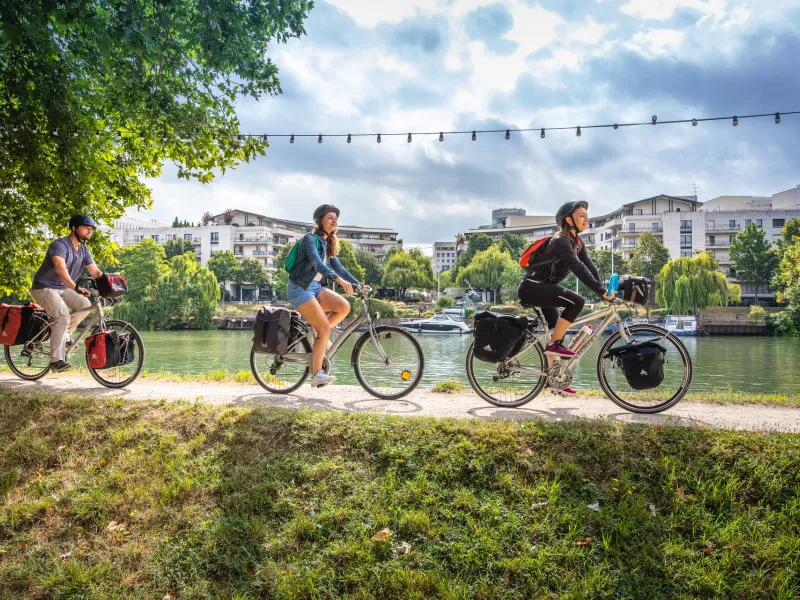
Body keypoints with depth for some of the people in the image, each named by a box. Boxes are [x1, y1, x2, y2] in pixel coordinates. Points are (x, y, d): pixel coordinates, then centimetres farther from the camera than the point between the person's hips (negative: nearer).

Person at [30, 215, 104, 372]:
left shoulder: (84, 250, 4)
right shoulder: (59, 244, -21)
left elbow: (96, 272, -2)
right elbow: (60, 269, -37)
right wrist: (76, 288, -50)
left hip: (62, 288, 8)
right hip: (44, 288, -8)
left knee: (85, 305, -15)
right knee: (63, 317, -26)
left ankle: (65, 334, 6)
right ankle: (56, 360, -20)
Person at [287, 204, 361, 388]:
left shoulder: (328, 243, 12)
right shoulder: (310, 239, -14)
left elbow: (338, 267, 14)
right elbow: (317, 263, -29)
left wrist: (358, 283, 4)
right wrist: (338, 279, -43)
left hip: (316, 286, 8)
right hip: (300, 288, -8)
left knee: (344, 306, -16)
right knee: (325, 328, -17)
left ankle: (318, 334, 4)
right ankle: (317, 375, -13)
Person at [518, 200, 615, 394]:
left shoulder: (577, 243, 10)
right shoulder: (561, 241, -19)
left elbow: (590, 267, 1)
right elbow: (579, 268, -30)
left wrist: (605, 290, -11)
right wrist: (601, 291, -36)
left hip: (542, 289, 10)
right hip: (531, 287, -10)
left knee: (556, 331, 11)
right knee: (576, 301, -25)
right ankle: (555, 345, -15)